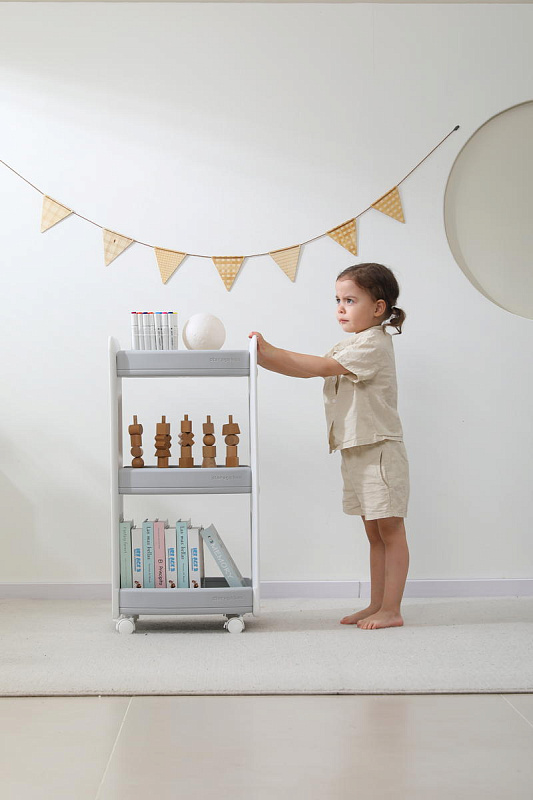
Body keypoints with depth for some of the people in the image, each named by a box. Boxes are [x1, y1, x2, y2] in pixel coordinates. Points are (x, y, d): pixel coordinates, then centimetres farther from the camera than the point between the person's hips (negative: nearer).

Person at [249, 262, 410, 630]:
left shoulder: (373, 343, -14)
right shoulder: (351, 346, 17)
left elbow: (322, 366, -23)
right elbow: (312, 369, 11)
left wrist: (272, 352, -22)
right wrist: (265, 356, -2)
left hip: (380, 451, -10)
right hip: (356, 450, 10)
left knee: (390, 530, -2)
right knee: (375, 533, 13)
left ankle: (391, 609, 2)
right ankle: (376, 604, 19)